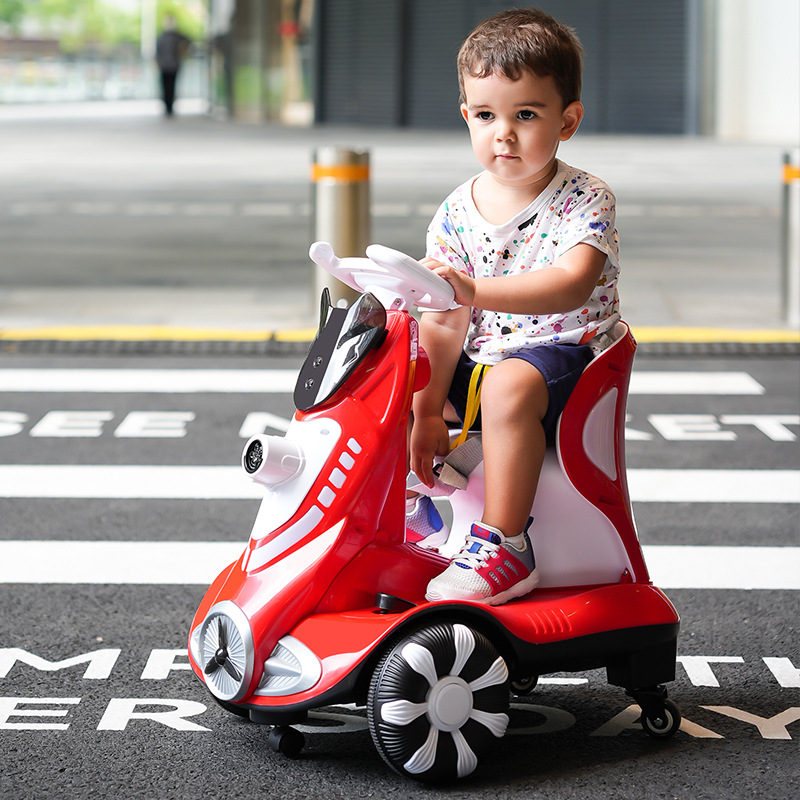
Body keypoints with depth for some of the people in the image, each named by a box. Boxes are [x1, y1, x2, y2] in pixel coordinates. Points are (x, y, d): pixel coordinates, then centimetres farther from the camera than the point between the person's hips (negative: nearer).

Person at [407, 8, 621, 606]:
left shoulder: (584, 200, -12)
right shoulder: (457, 213, 1)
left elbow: (571, 285, -31)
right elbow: (443, 322, -1)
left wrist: (475, 290, -44)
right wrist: (427, 414, -10)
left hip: (563, 353, -7)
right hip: (480, 360, 7)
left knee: (509, 385, -37)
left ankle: (505, 546, -31)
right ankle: (415, 507, 22)